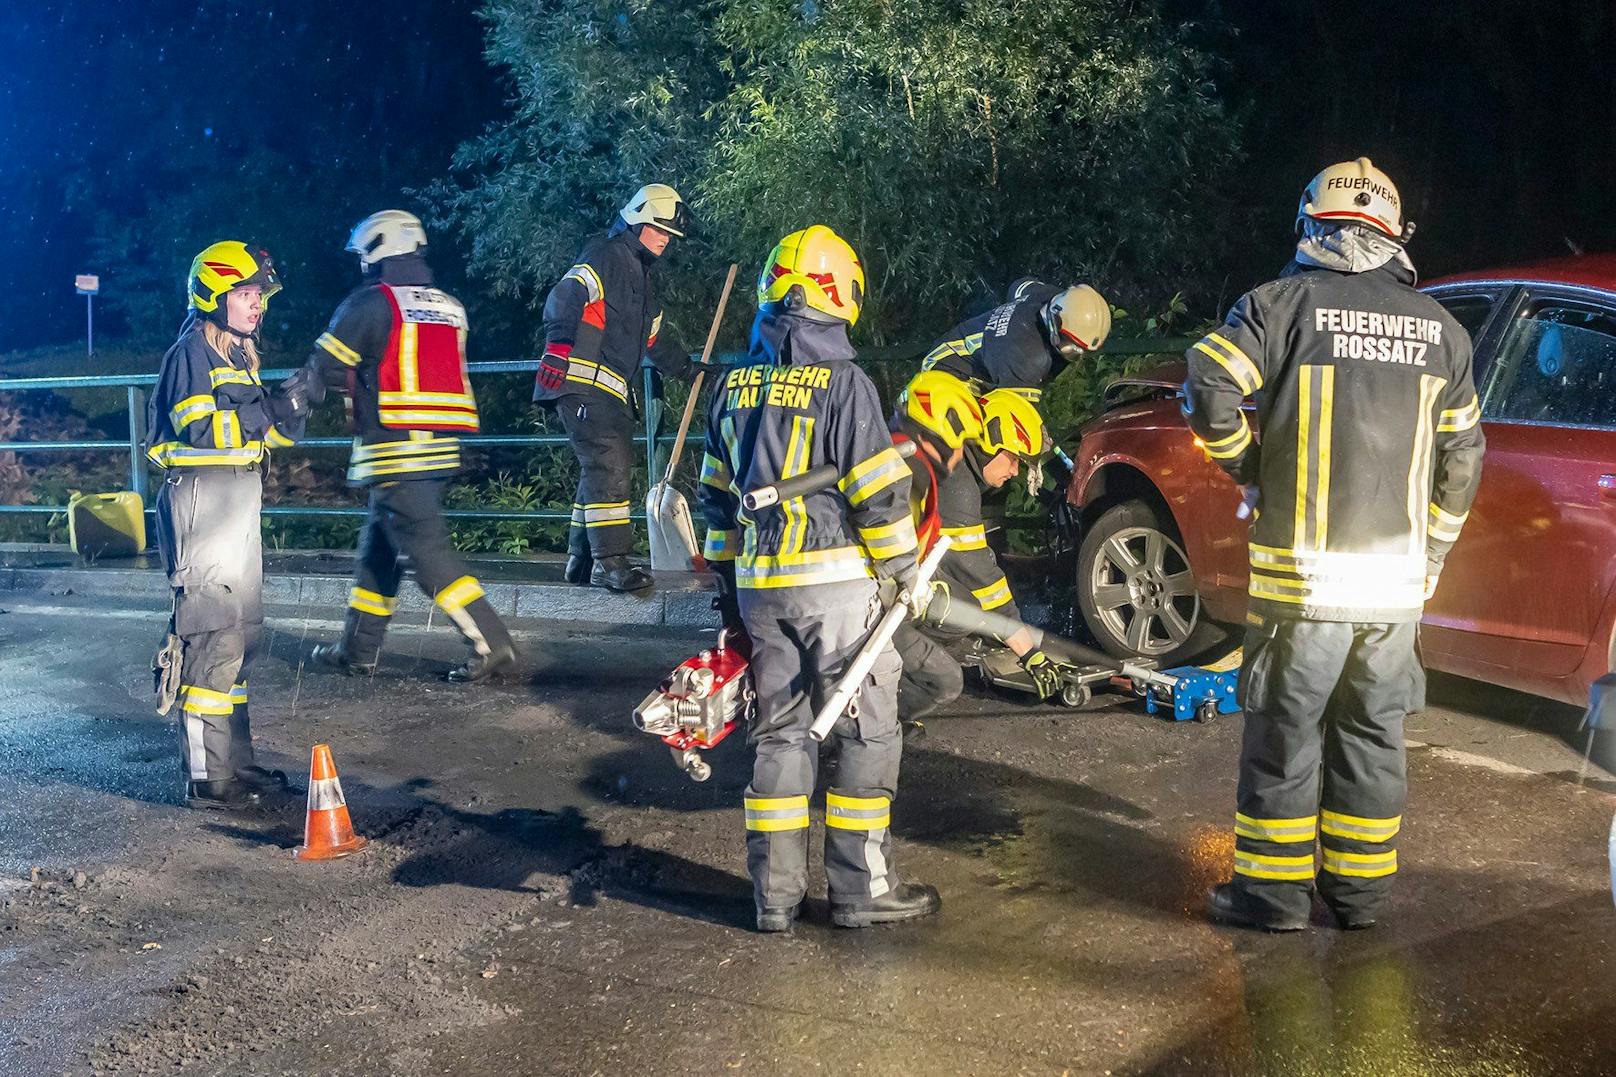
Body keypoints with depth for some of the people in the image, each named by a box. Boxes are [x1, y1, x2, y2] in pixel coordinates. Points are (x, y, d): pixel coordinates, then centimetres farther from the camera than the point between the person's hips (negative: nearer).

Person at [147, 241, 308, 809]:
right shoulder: (192, 353, -11)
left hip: (240, 505, 10)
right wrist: (268, 409, -27)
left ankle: (234, 761, 23)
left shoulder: (240, 354, 19)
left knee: (241, 634, 14)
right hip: (202, 501, -10)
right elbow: (200, 429, -22)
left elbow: (263, 432, 19)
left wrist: (290, 411, 0)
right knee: (213, 635, -10)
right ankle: (209, 778, -6)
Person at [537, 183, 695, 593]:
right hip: (582, 379, -10)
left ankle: (582, 560, 18)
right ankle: (610, 562, -17)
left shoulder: (643, 278, 25)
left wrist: (688, 367, 30)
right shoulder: (606, 257, -5)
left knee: (606, 468, 11)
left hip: (611, 390, 10)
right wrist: (560, 341, -29)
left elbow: (655, 340, 35)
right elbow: (565, 295, -19)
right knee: (608, 464, -16)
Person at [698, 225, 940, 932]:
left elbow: (717, 494, 14)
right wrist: (903, 572, -2)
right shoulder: (842, 382, -11)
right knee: (867, 733, 5)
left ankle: (775, 894, 15)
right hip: (835, 582, -6)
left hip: (759, 584, 6)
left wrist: (727, 580, 21)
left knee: (779, 733, 12)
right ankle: (861, 888, 9)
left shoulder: (735, 386, 9)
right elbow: (880, 493, -13)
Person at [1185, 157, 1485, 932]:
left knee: (1287, 729, 5)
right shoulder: (1439, 328, 8)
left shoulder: (1286, 302, -6)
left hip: (1304, 572, -4)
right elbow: (1462, 458, 11)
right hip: (1398, 578, 4)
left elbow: (1208, 387, -15)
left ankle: (1274, 889, 11)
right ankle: (1359, 888, 21)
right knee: (1373, 730, 13)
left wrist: (1249, 467, 1)